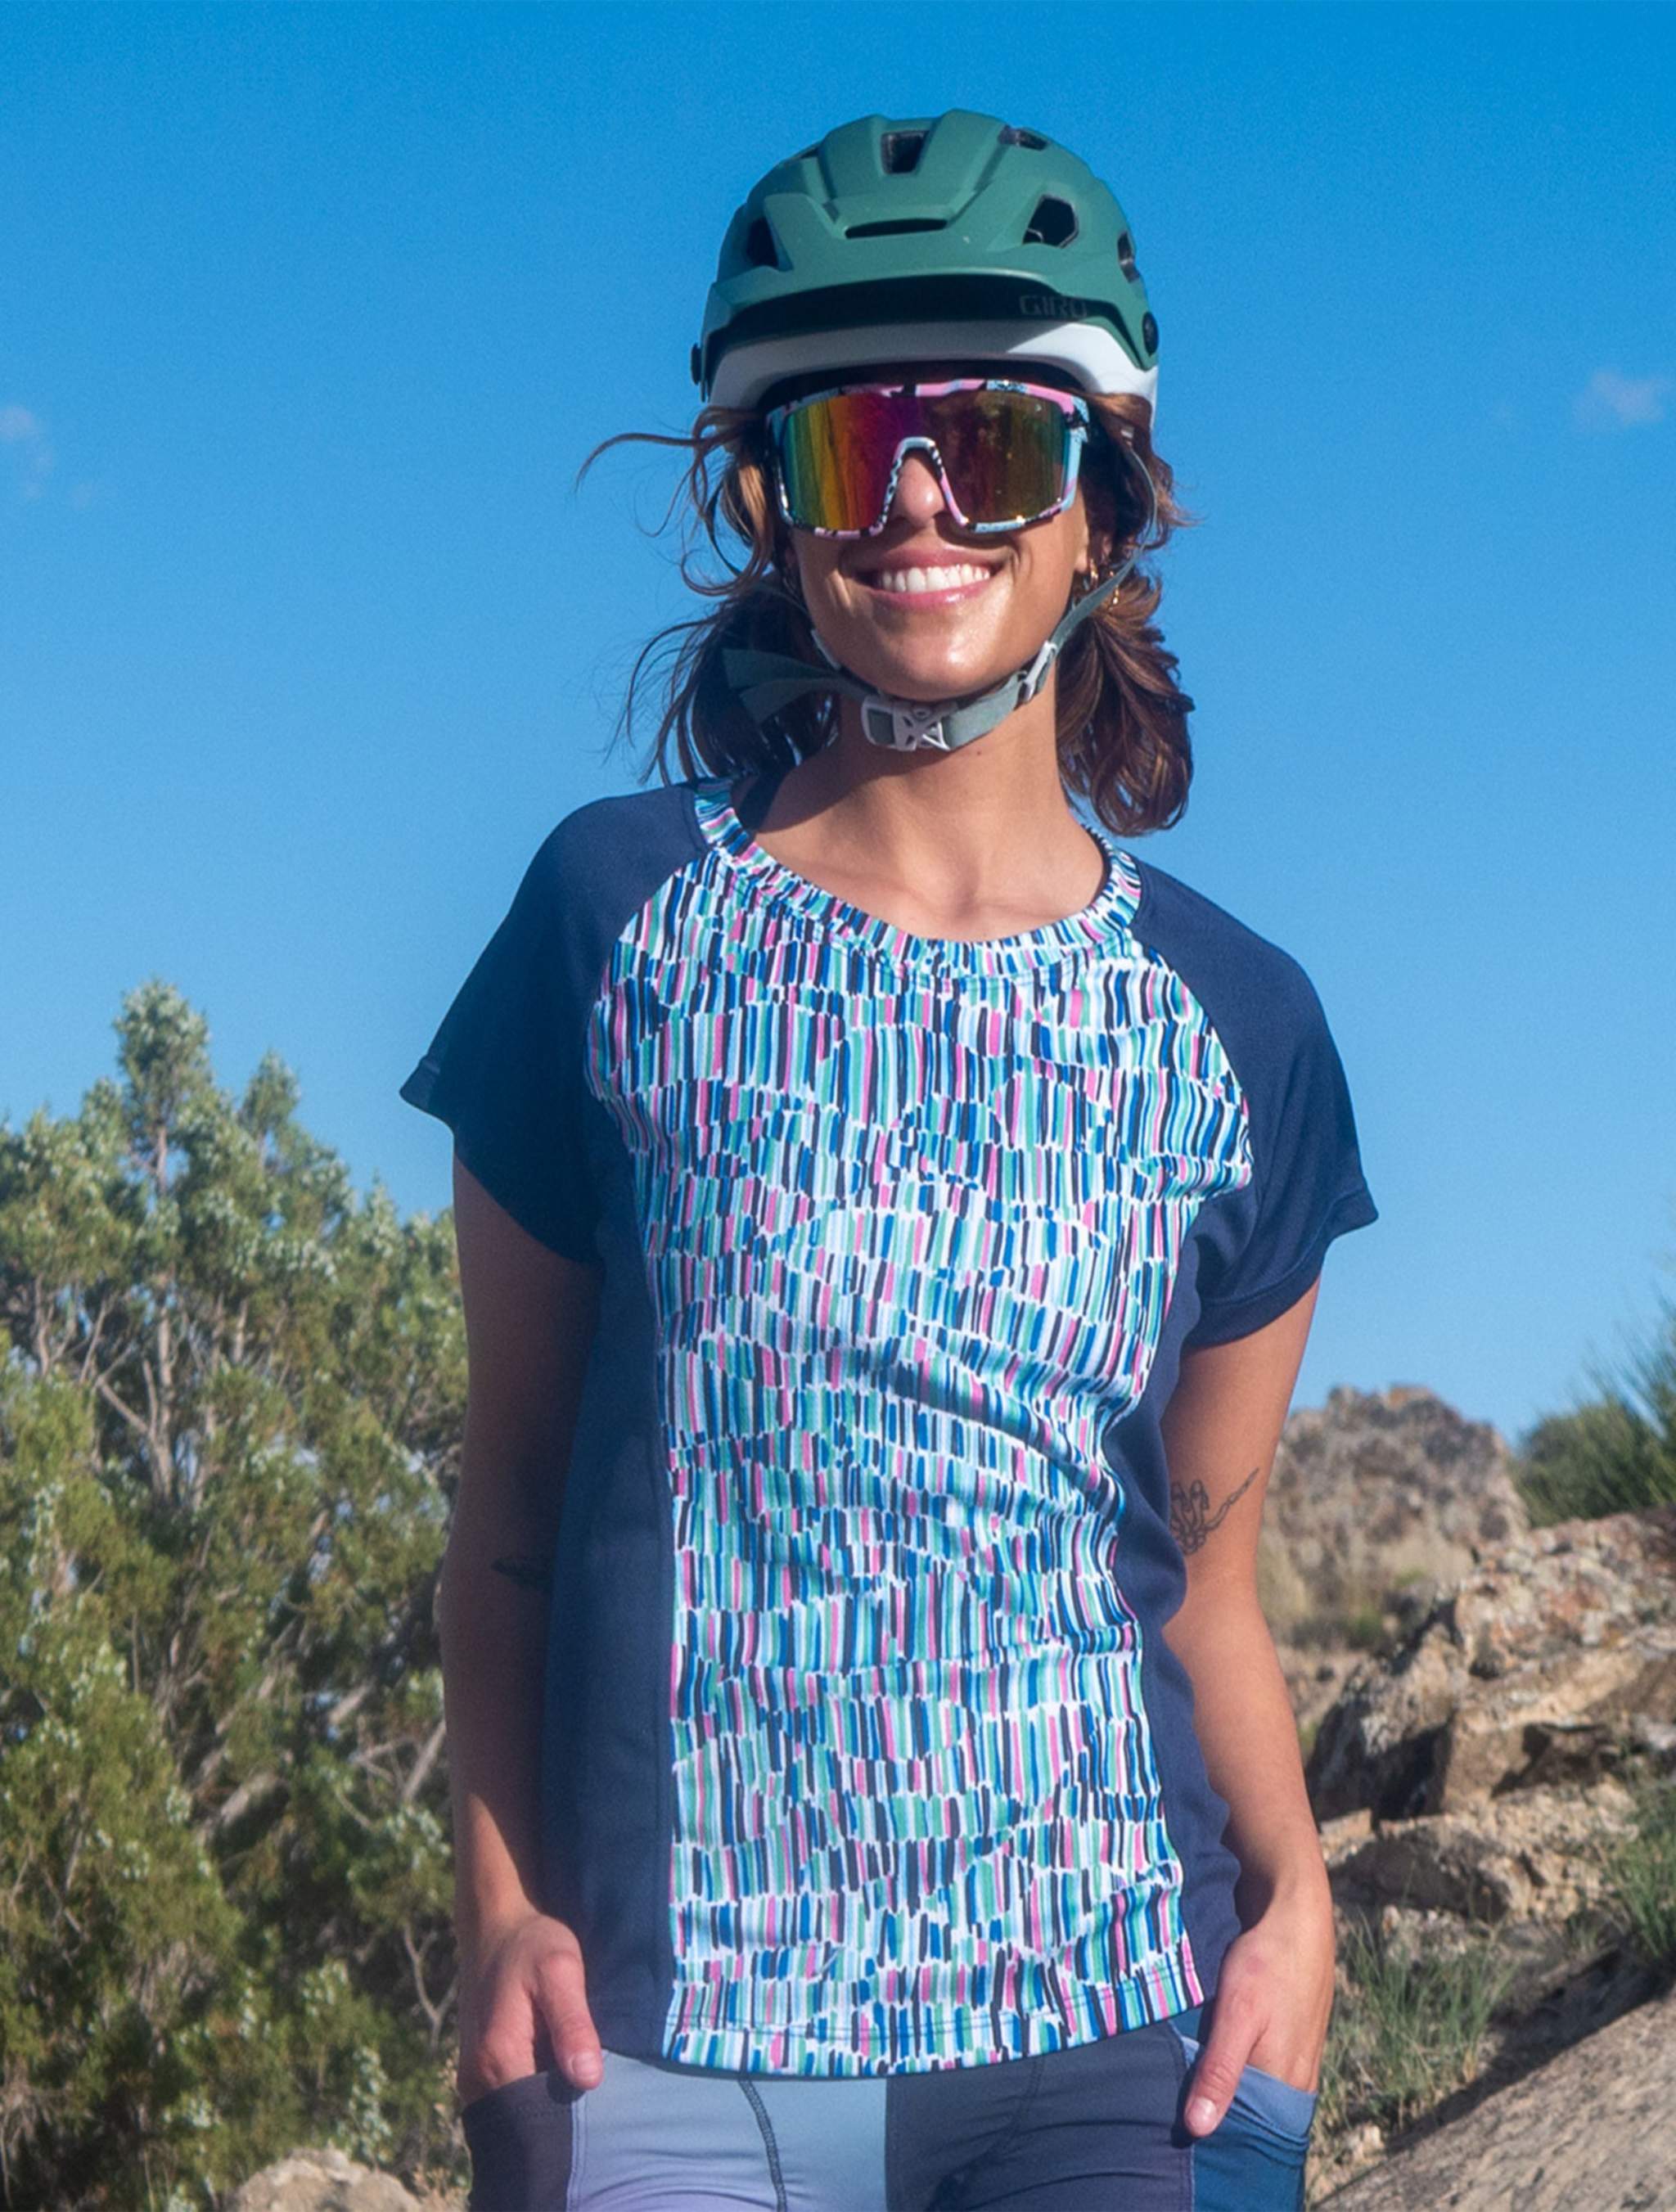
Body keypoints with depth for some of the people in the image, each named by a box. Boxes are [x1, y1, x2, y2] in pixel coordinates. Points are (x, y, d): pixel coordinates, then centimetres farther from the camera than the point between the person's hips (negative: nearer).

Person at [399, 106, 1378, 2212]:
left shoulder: (1233, 1021, 5)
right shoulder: (620, 912, 0)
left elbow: (1204, 1574, 10)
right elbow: (513, 1485, 4)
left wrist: (1290, 1895, -4)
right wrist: (503, 1902, -4)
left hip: (1118, 2033, 2)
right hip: (677, 2033, -1)